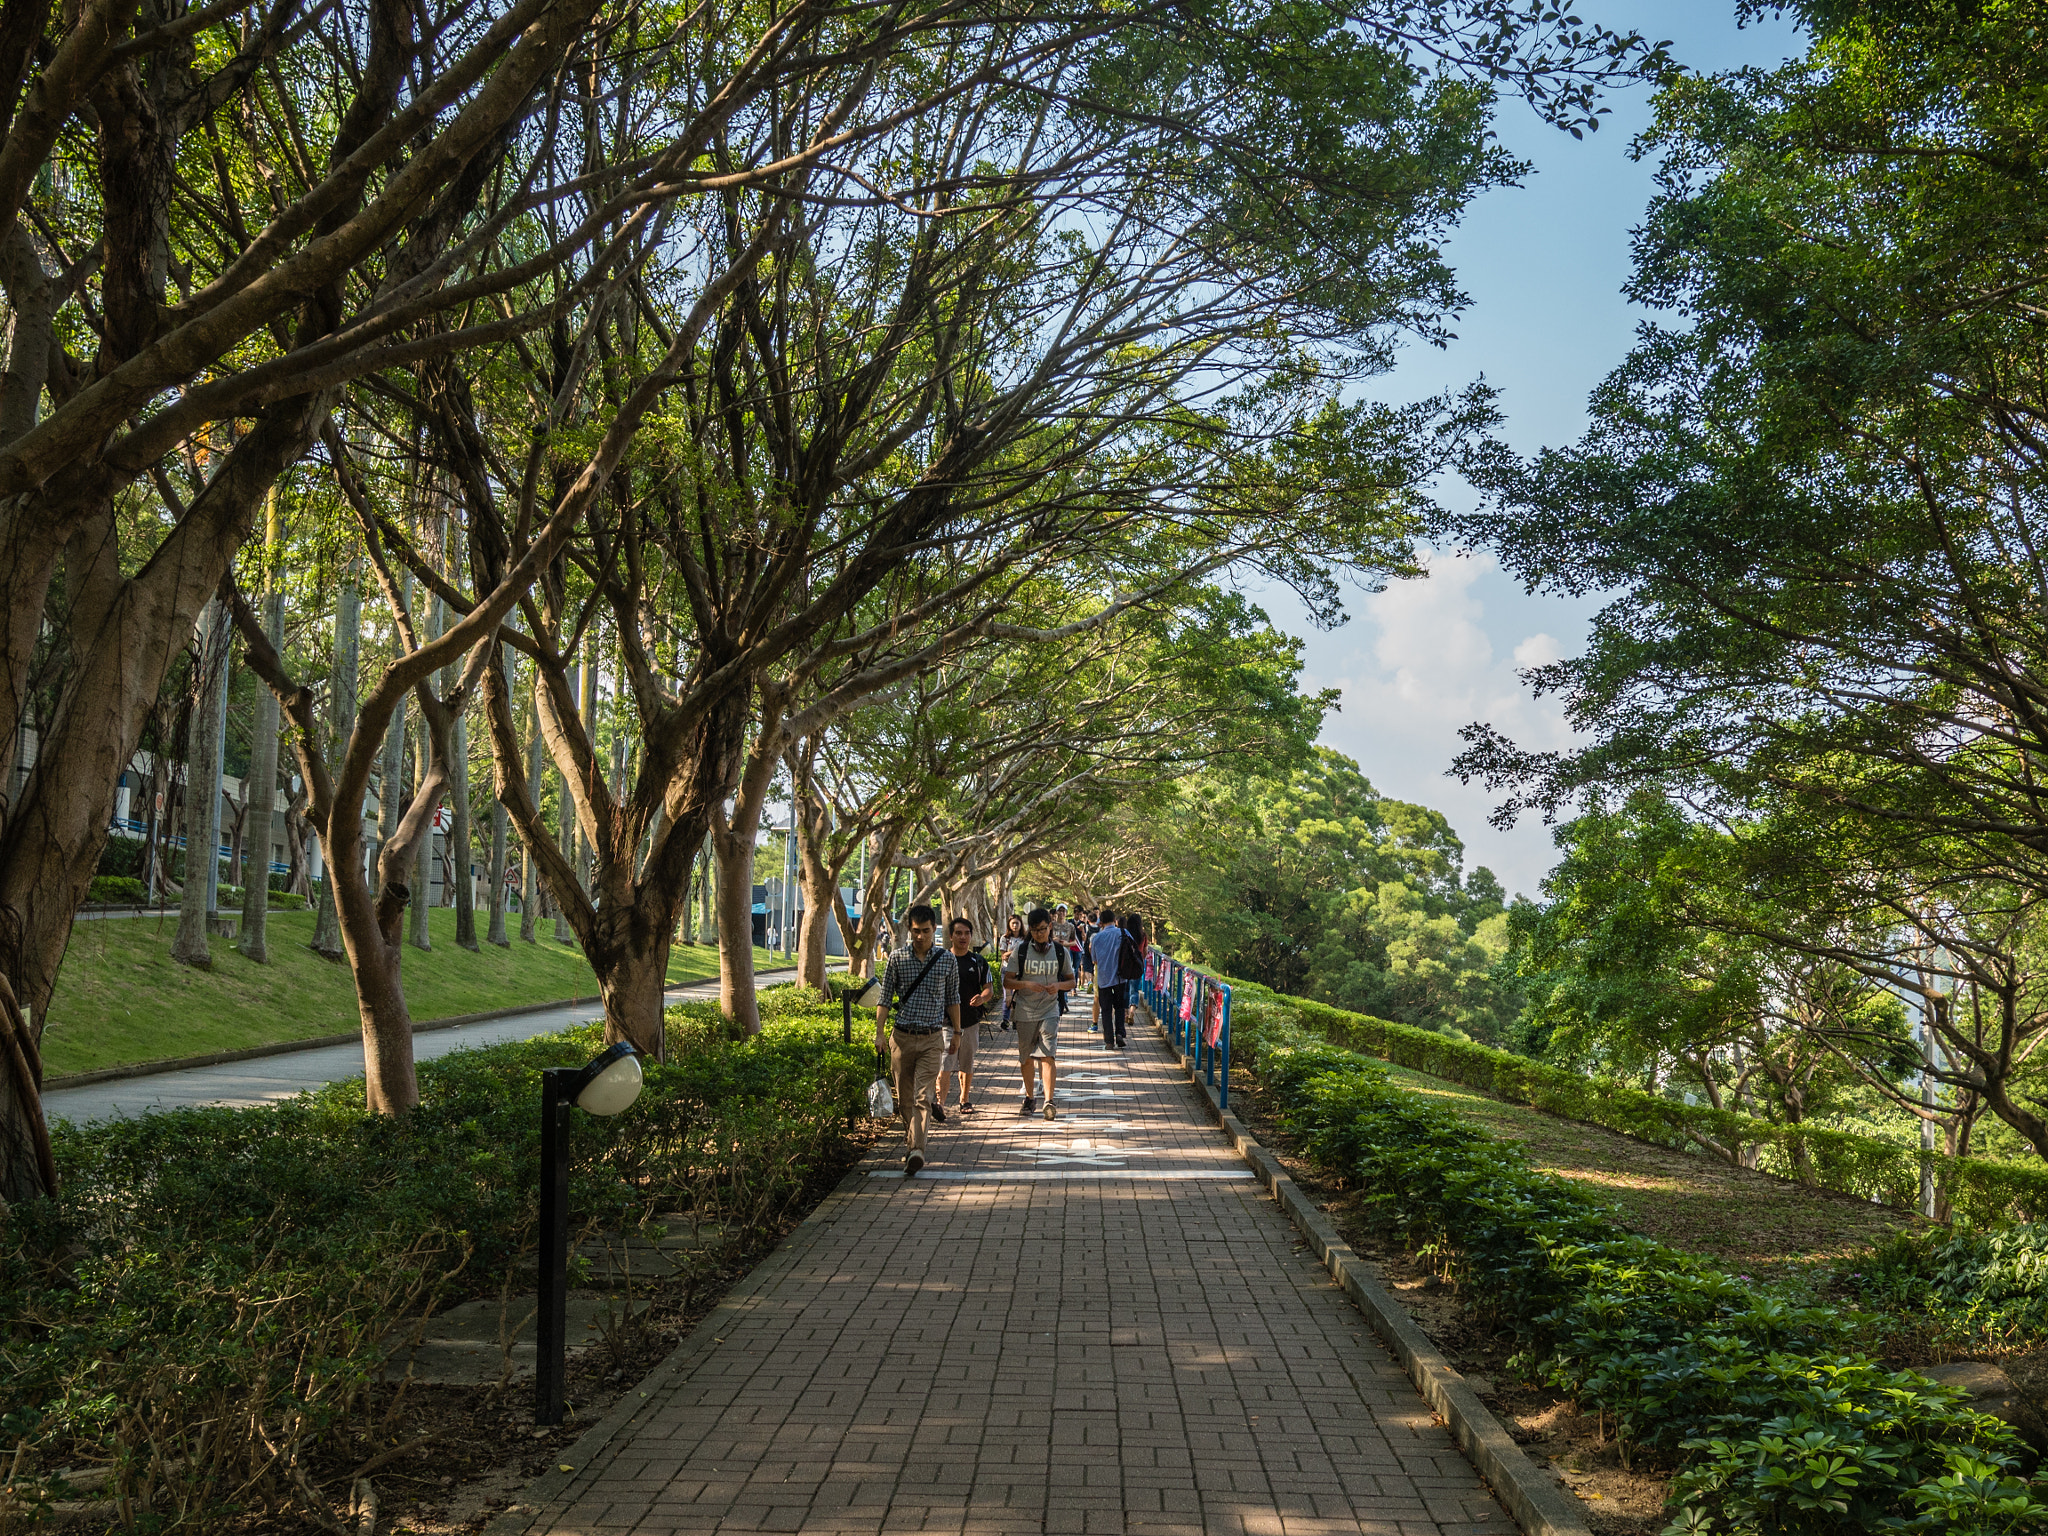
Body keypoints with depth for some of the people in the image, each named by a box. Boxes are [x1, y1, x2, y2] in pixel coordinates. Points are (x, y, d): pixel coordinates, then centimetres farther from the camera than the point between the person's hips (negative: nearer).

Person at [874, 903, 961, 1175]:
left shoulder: (947, 961, 2)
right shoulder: (897, 959, 1)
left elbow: (953, 999, 11)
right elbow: (885, 998, 3)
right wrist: (879, 1033, -4)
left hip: (932, 1039, -2)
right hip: (902, 1037, 2)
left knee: (923, 1096, -13)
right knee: (905, 1098, 9)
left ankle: (916, 1150, -21)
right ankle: (913, 1143, 25)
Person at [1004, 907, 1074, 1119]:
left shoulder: (1061, 952, 3)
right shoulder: (1020, 951, 0)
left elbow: (1071, 981, 11)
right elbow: (1007, 982, -1)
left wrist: (1058, 986, -12)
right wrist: (1027, 984, -19)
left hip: (1049, 1011, -1)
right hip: (1024, 1012, 1)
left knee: (1048, 1055, -15)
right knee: (1025, 1059, 12)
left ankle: (1049, 1101, -16)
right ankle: (1028, 1098, 30)